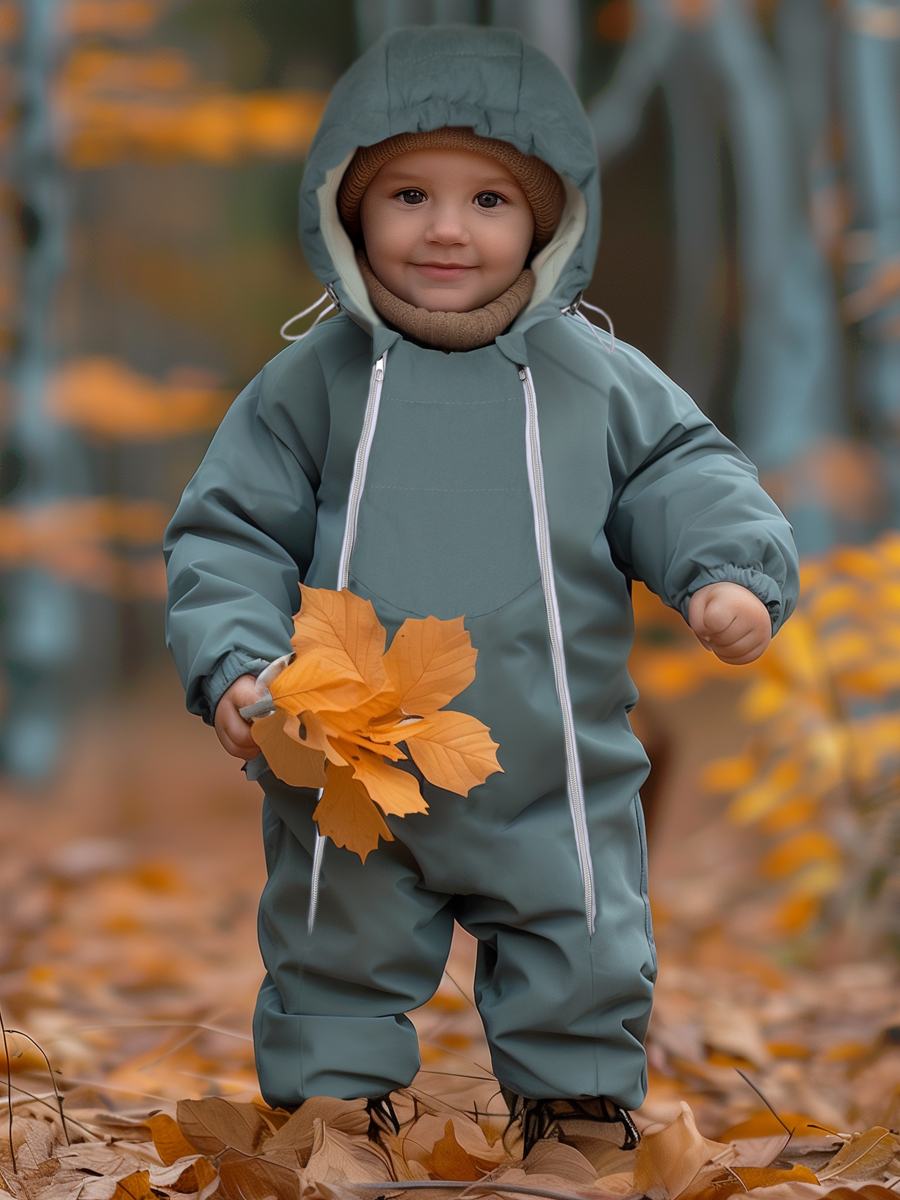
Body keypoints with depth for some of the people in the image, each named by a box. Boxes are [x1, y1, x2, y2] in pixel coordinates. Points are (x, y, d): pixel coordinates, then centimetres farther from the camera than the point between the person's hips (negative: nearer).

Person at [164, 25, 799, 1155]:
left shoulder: (601, 381, -1)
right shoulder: (310, 384, -3)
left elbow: (687, 480, 4)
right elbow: (229, 534, 0)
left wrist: (735, 573, -16)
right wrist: (233, 663, -14)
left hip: (554, 786, 1)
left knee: (582, 979, 11)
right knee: (337, 973, 12)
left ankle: (582, 1114, 31)